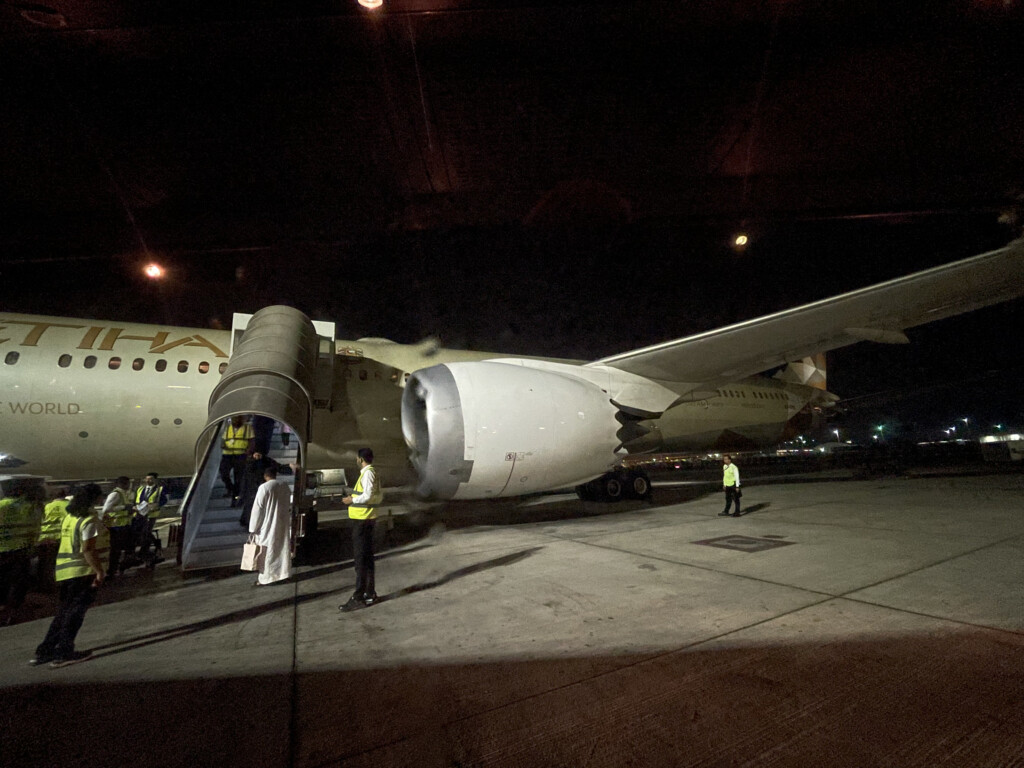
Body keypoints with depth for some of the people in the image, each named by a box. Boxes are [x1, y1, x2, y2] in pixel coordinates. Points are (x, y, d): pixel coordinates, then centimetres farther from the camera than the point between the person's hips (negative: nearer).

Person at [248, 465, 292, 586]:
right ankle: (283, 573, 27)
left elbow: (257, 509, -14)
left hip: (268, 525, -6)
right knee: (282, 548, 16)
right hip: (283, 524, 6)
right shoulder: (285, 485, 1)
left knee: (267, 551, 6)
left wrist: (253, 528, -6)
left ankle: (264, 578, 15)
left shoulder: (264, 487, -18)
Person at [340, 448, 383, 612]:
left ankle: (358, 598, 3)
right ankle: (370, 594, 23)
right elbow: (379, 496, 17)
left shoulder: (368, 473, -16)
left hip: (362, 521, -10)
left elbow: (368, 496, -24)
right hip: (367, 520, 10)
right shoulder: (372, 473, 14)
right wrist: (355, 497, 15)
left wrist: (352, 500, -10)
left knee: (360, 559, -4)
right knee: (367, 558, 15)